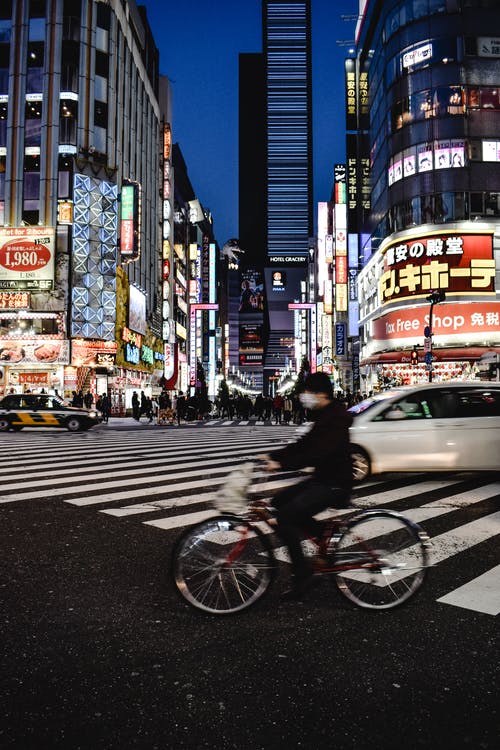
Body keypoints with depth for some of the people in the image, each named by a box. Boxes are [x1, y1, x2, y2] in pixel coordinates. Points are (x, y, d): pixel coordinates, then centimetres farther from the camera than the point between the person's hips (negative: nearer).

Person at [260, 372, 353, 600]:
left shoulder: (336, 419, -19)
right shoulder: (323, 416, 12)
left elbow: (317, 454, -29)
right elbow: (303, 445, 13)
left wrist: (281, 464, -32)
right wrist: (272, 456, 5)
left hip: (335, 484, -10)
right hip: (321, 478, 10)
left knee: (286, 516, -17)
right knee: (280, 500, 9)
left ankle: (302, 575, -4)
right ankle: (326, 535, 16)